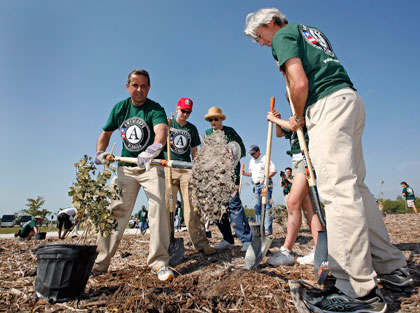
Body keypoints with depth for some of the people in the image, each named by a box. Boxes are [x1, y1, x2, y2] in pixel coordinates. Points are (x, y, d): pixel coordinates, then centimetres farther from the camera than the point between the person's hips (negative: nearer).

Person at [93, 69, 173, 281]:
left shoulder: (155, 109, -11)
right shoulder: (120, 108, 4)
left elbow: (162, 130, -33)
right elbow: (106, 133, 17)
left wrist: (154, 148, -54)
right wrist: (100, 152, -1)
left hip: (151, 166, -3)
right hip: (126, 167, 4)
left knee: (158, 207, -19)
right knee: (114, 212, 3)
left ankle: (159, 262, -10)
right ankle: (100, 262, 15)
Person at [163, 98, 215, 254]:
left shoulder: (192, 128, 16)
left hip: (187, 169, 2)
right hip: (169, 168, -2)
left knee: (192, 206, -5)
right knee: (168, 206, -3)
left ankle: (201, 243, -5)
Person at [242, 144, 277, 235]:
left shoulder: (265, 159, -5)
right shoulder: (251, 161, 19)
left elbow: (273, 171, -9)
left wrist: (265, 178, -20)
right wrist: (245, 173, 6)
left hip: (265, 184, -8)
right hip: (256, 186, 8)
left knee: (266, 206, -11)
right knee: (257, 207, 7)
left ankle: (268, 229, -11)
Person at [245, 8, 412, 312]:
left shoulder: (283, 36, 3)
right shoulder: (311, 31, 31)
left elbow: (300, 85, -12)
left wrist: (298, 118, 3)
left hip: (328, 105, -9)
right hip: (350, 98, 10)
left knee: (337, 189, -15)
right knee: (354, 185, 9)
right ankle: (391, 265, 17)